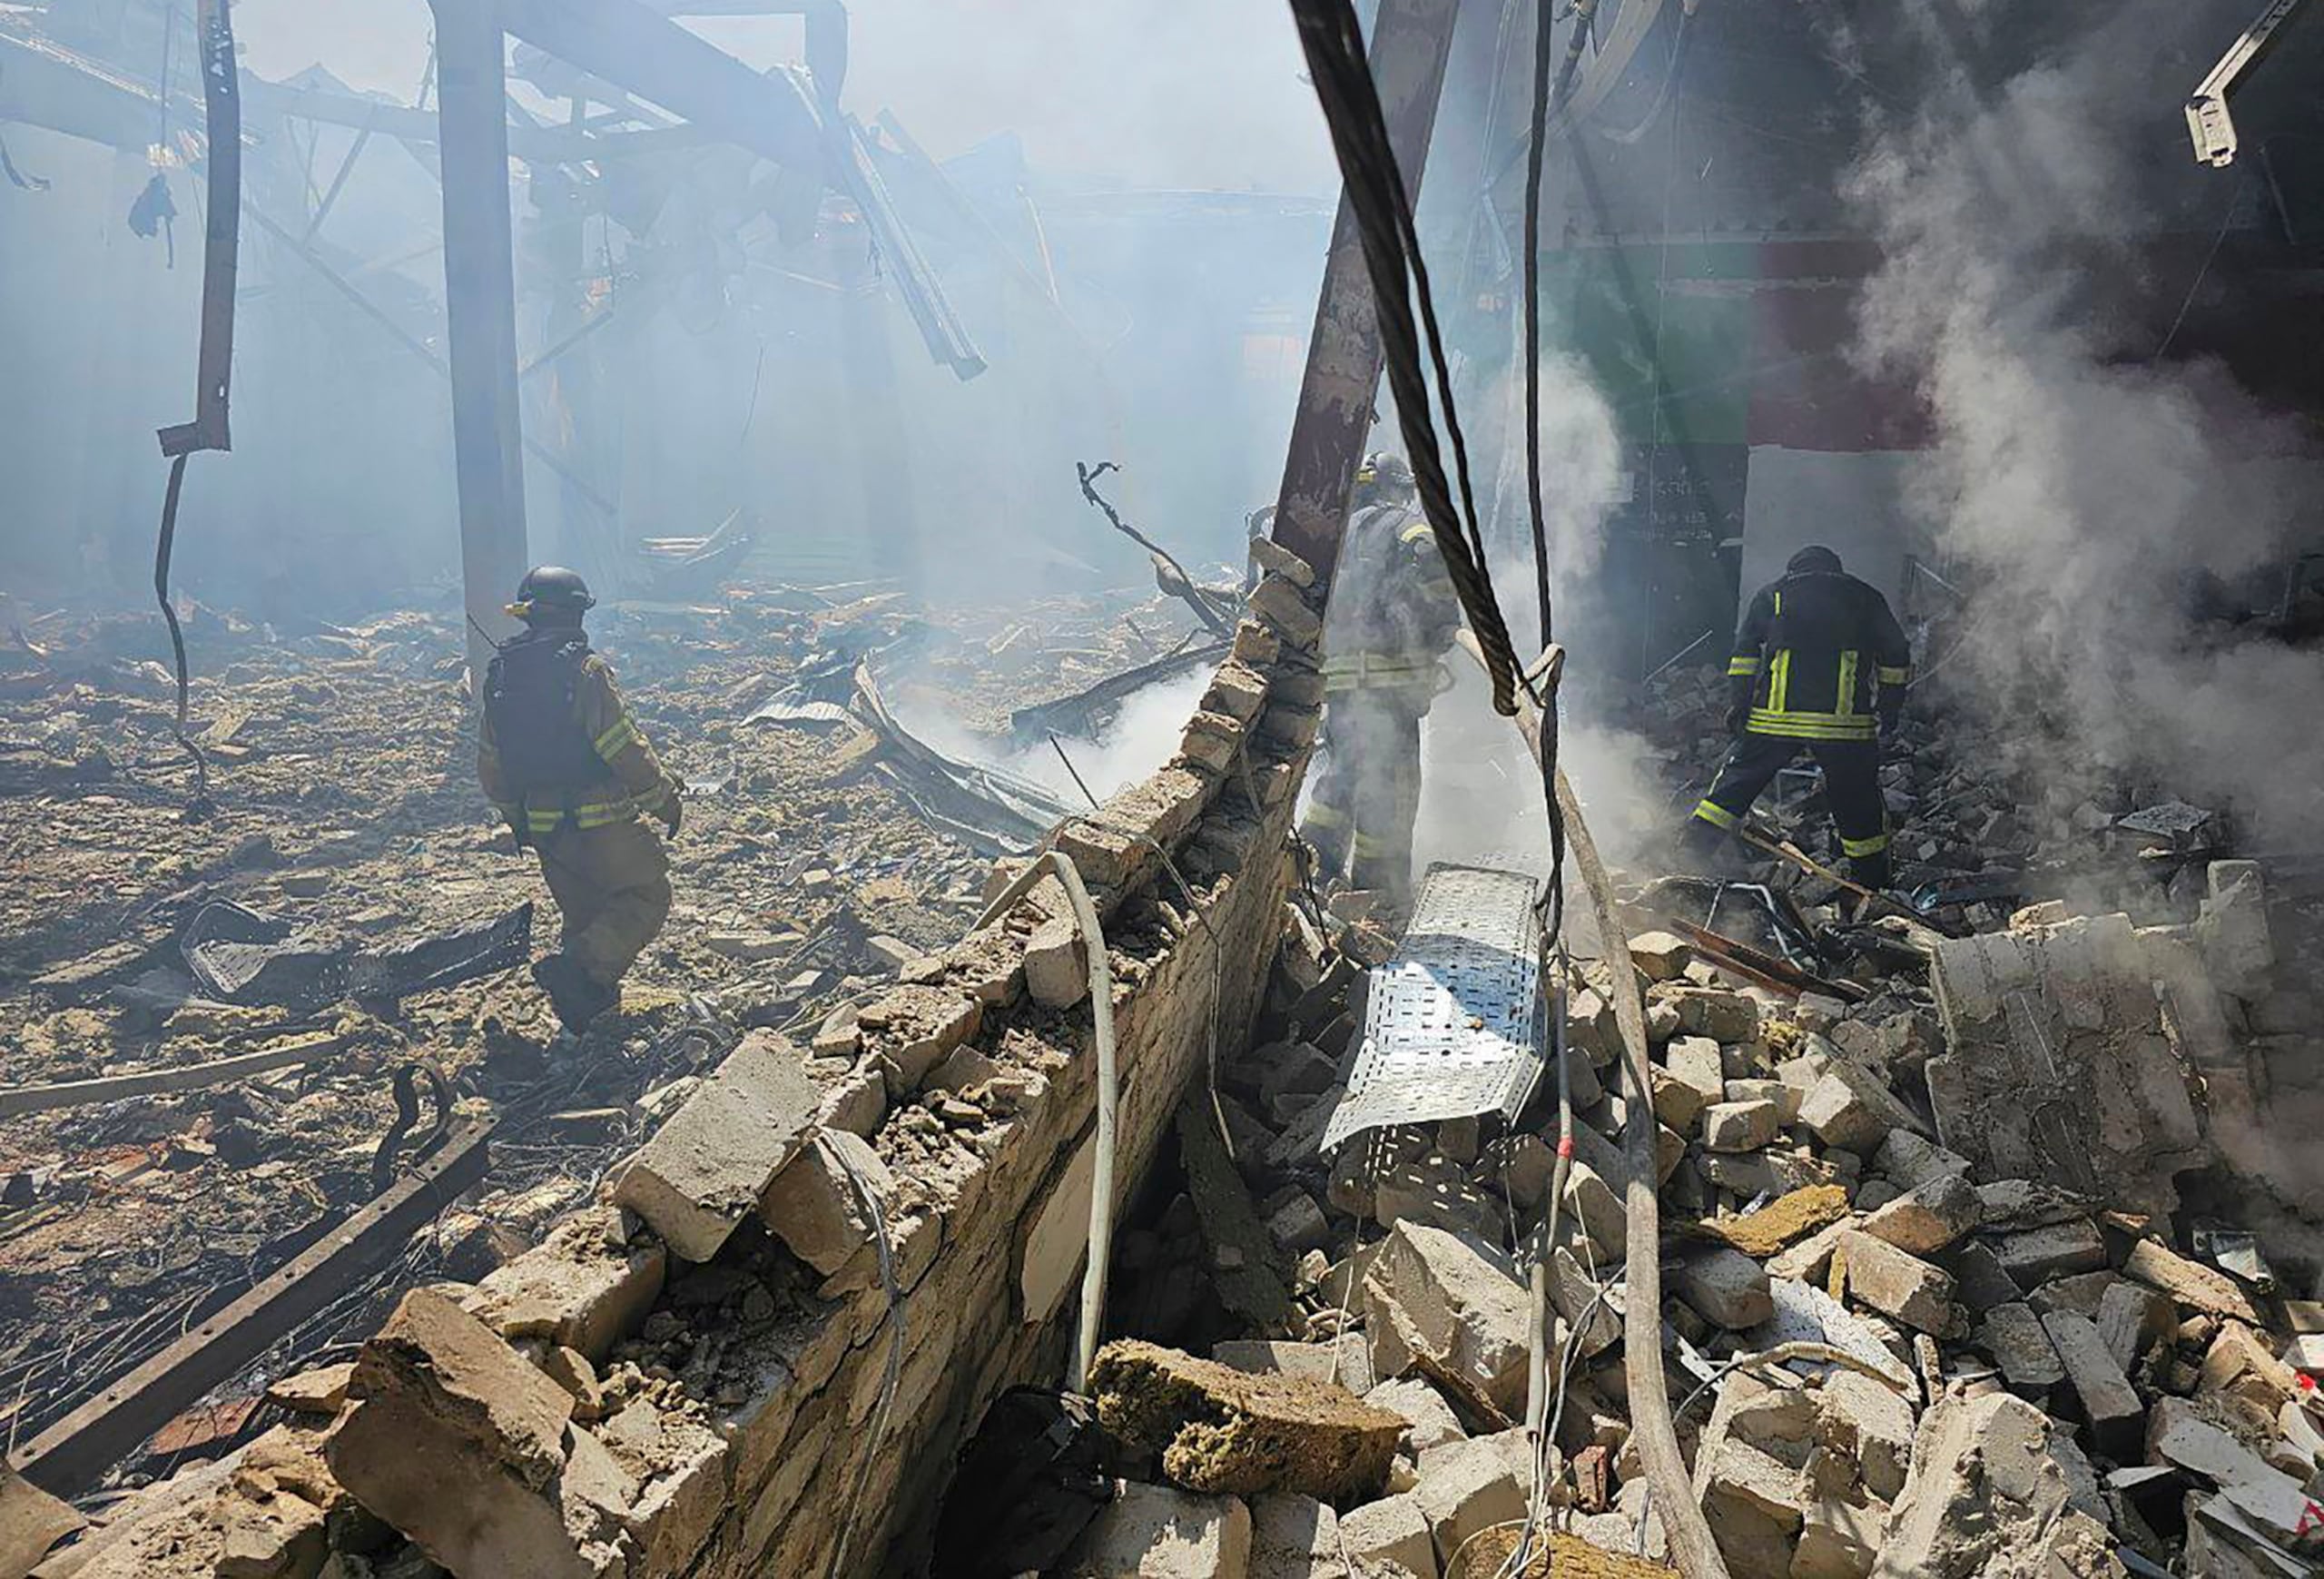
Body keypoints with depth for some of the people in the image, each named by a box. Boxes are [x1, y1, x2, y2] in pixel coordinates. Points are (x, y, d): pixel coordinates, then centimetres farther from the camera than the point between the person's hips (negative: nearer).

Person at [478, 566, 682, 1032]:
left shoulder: (501, 675, 5)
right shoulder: (585, 670, -17)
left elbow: (489, 764, 12)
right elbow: (626, 750, -19)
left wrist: (517, 818, 25)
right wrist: (665, 800, -5)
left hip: (543, 827, 7)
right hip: (601, 821, -7)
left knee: (583, 917, 21)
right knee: (646, 898, 5)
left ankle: (585, 1010, 25)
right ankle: (575, 967, -13)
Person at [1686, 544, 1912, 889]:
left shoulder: (1772, 594, 14)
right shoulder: (1866, 597, 16)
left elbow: (1745, 651, 5)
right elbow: (1896, 657, 13)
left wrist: (1741, 704, 6)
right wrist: (1890, 709, 20)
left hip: (1775, 717, 0)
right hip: (1846, 719, 0)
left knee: (1737, 780, 11)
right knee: (1859, 804, 10)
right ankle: (1872, 884, 19)